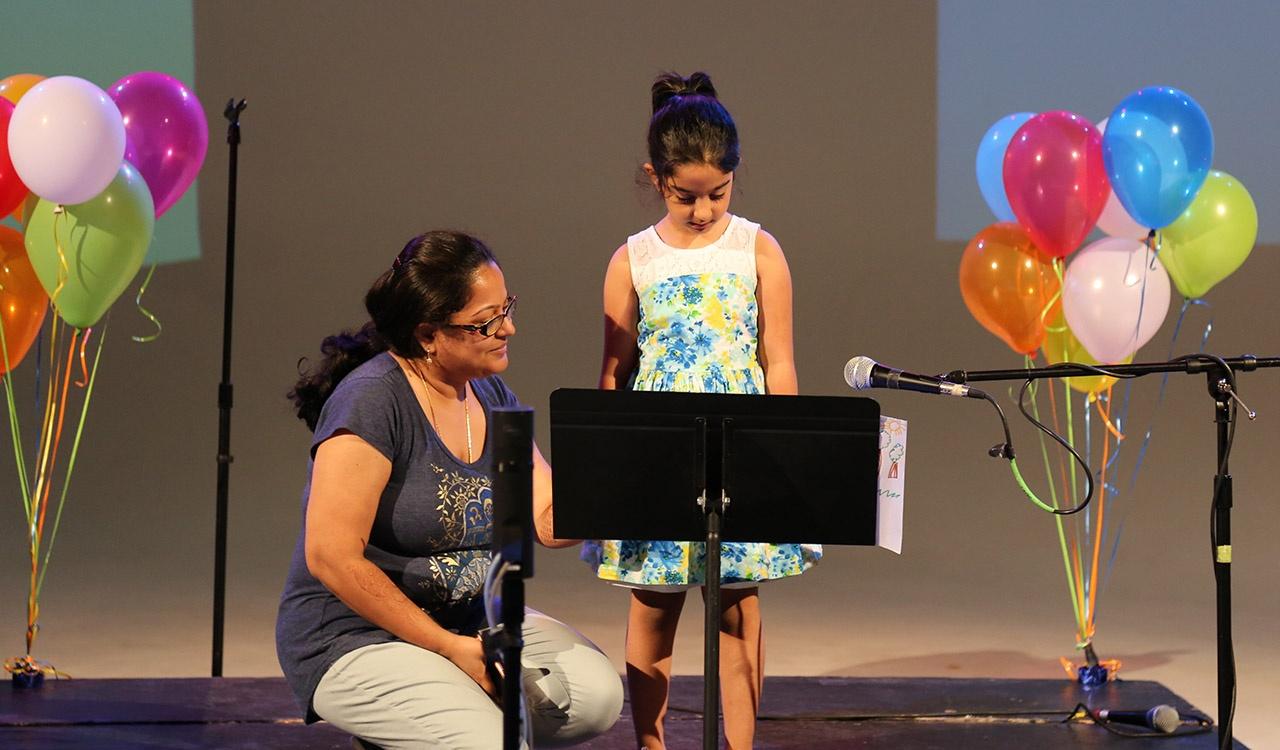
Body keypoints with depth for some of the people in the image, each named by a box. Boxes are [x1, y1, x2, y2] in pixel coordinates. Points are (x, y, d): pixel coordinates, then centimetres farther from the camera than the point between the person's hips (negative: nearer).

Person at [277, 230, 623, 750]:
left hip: (470, 620, 8)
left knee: (597, 695, -13)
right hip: (355, 639, -8)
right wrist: (450, 648, -19)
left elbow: (549, 521, 3)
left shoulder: (491, 397, 8)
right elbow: (331, 557, -22)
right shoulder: (371, 401, -18)